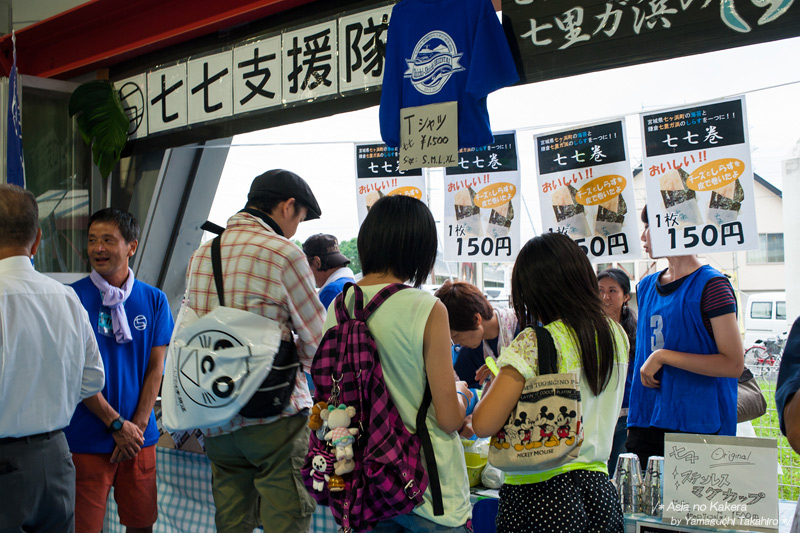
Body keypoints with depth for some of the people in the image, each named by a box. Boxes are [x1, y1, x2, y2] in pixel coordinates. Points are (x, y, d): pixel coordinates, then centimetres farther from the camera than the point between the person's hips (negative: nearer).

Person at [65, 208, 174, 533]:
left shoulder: (153, 300, 4)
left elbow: (156, 367, 4)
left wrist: (138, 425, -6)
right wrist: (117, 424, -11)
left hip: (139, 436, 3)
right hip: (87, 438, -3)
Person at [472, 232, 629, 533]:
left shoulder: (533, 344, -17)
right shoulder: (616, 335, 3)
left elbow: (483, 425, -19)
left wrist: (497, 381, 1)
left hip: (539, 496, -6)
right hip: (600, 492, 6)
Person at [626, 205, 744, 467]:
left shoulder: (711, 285, -8)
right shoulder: (646, 286, 13)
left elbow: (734, 364, -14)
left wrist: (663, 356, -15)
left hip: (699, 427, -6)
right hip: (645, 424, 6)